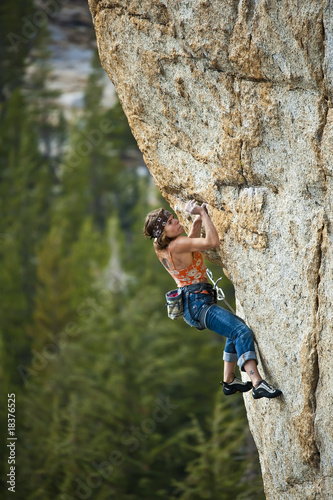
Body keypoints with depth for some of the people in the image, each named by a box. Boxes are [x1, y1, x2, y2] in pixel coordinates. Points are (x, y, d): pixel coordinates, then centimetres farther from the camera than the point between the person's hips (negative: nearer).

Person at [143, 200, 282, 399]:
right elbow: (213, 241, -27)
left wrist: (198, 217, 9)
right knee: (242, 332, -22)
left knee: (237, 325, 27)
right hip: (198, 304, -10)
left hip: (192, 304, 10)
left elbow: (192, 242, 24)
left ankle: (229, 381, 29)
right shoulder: (176, 245, -21)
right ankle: (258, 384, -35)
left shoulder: (161, 247, 7)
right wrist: (203, 213, -17)